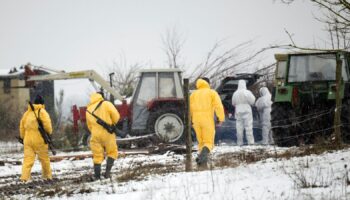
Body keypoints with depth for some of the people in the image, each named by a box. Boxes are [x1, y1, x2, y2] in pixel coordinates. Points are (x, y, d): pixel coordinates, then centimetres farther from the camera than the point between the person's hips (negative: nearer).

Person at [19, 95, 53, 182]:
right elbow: (47, 125, -14)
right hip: (40, 140, -4)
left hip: (28, 140, 4)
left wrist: (23, 137, 26)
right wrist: (49, 132, 6)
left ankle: (24, 177, -14)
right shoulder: (42, 112, -6)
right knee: (44, 158, 11)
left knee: (28, 159, -1)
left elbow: (22, 126, 16)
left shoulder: (27, 113, 12)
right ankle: (47, 175, 20)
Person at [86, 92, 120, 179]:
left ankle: (97, 175, 7)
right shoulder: (106, 104, -2)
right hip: (107, 133, -3)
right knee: (112, 152, 13)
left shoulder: (88, 109, 11)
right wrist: (112, 124, 11)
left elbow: (89, 126, 15)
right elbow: (116, 116, -8)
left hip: (95, 135, 3)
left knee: (97, 156, 10)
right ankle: (107, 171, 1)